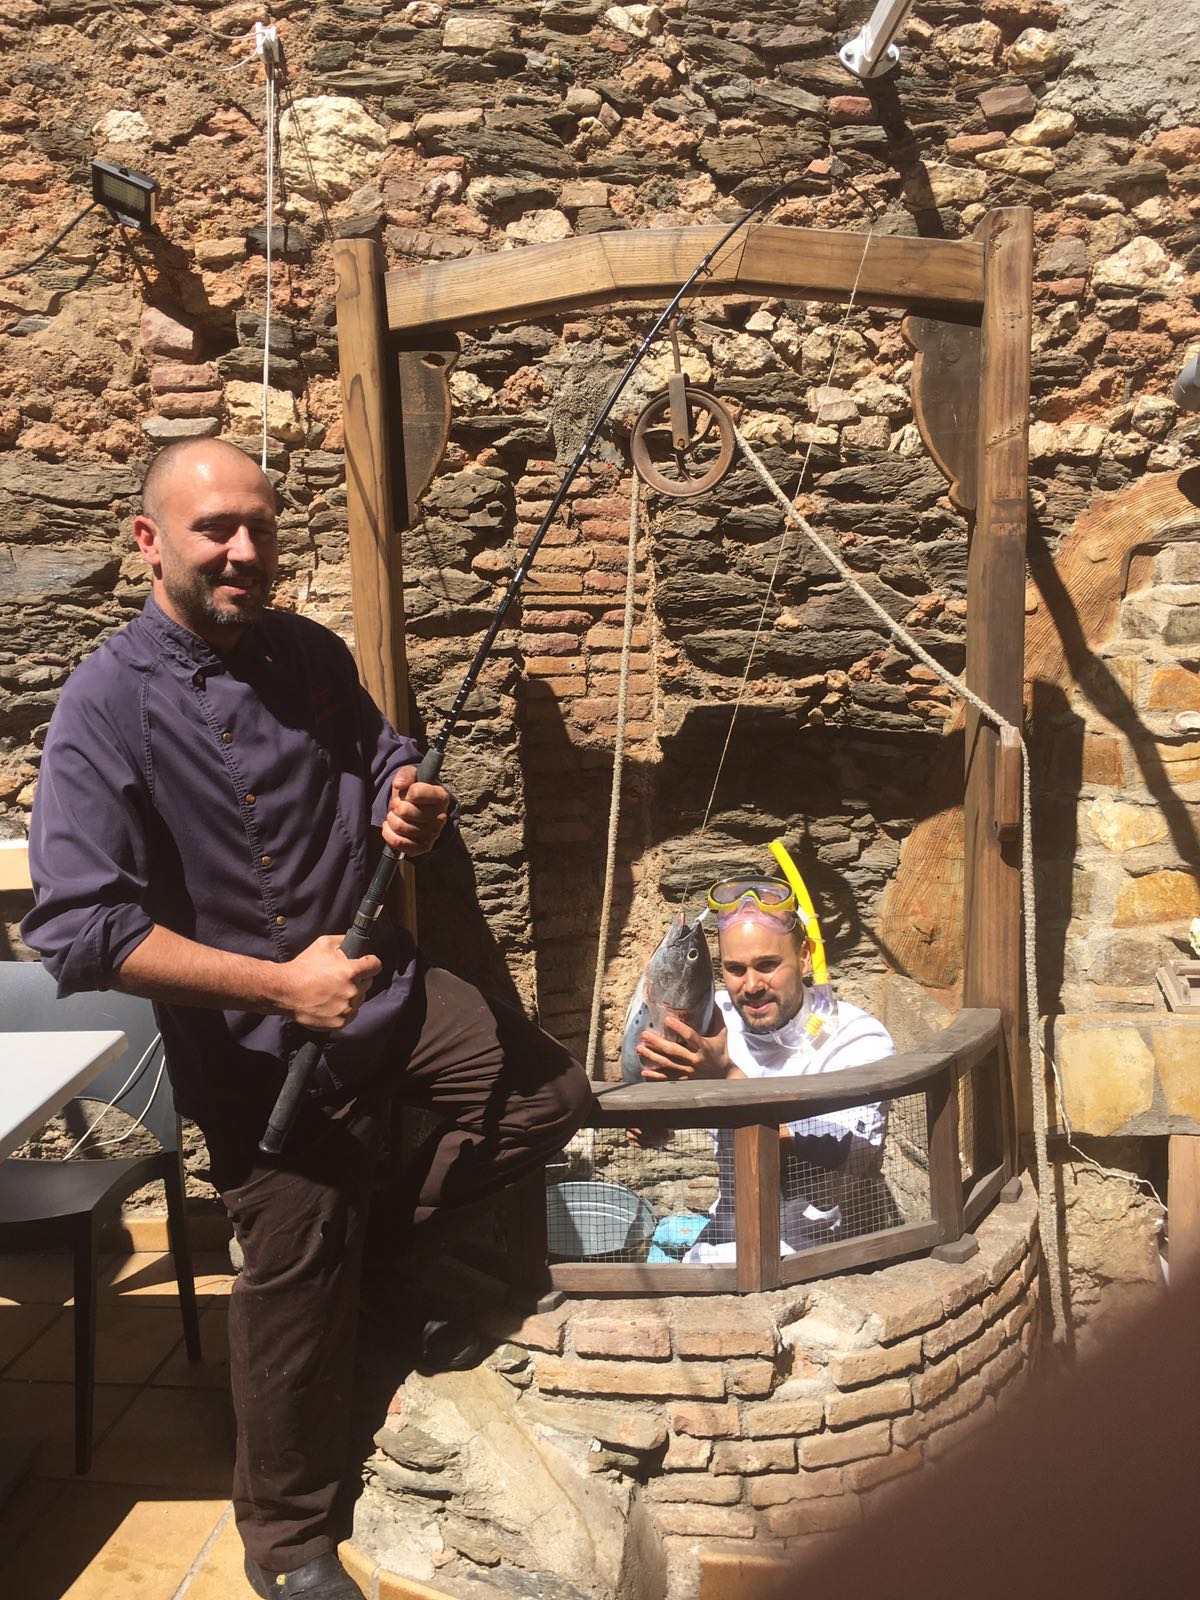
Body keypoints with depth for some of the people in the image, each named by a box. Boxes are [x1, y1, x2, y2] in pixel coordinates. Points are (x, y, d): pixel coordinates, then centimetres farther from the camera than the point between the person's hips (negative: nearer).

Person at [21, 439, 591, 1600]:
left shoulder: (310, 654, 0)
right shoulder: (107, 704, -18)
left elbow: (388, 767, 15)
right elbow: (79, 931, -23)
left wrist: (410, 811, -12)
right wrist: (280, 988, -29)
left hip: (381, 985, 6)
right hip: (254, 1046, -5)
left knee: (551, 1094, 5)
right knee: (296, 1279, 7)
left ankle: (379, 1228, 27)